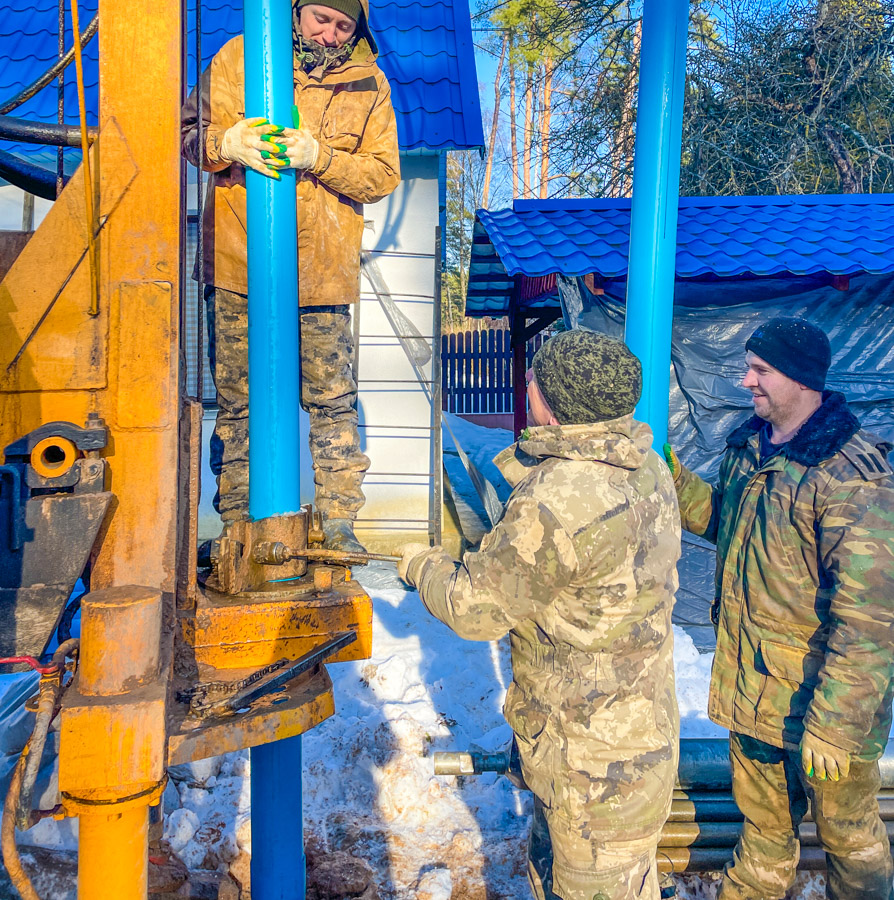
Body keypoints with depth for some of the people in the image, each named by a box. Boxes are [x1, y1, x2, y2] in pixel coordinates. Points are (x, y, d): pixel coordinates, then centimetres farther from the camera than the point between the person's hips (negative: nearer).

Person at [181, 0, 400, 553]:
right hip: (237, 260, 0)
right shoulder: (239, 57, 9)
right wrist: (228, 142, -15)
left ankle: (339, 519, 14)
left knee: (334, 401, 1)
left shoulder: (369, 83, 9)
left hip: (323, 269, 0)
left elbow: (383, 175, 2)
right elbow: (191, 131, 7)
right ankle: (237, 521, 16)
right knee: (237, 398, 4)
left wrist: (318, 156, -14)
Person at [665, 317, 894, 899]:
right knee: (764, 824, 27)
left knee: (847, 831, 19)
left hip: (820, 695, -6)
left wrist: (833, 725, -23)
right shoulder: (749, 447, 1)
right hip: (750, 684, 7)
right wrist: (673, 475, 1)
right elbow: (722, 522, 17)